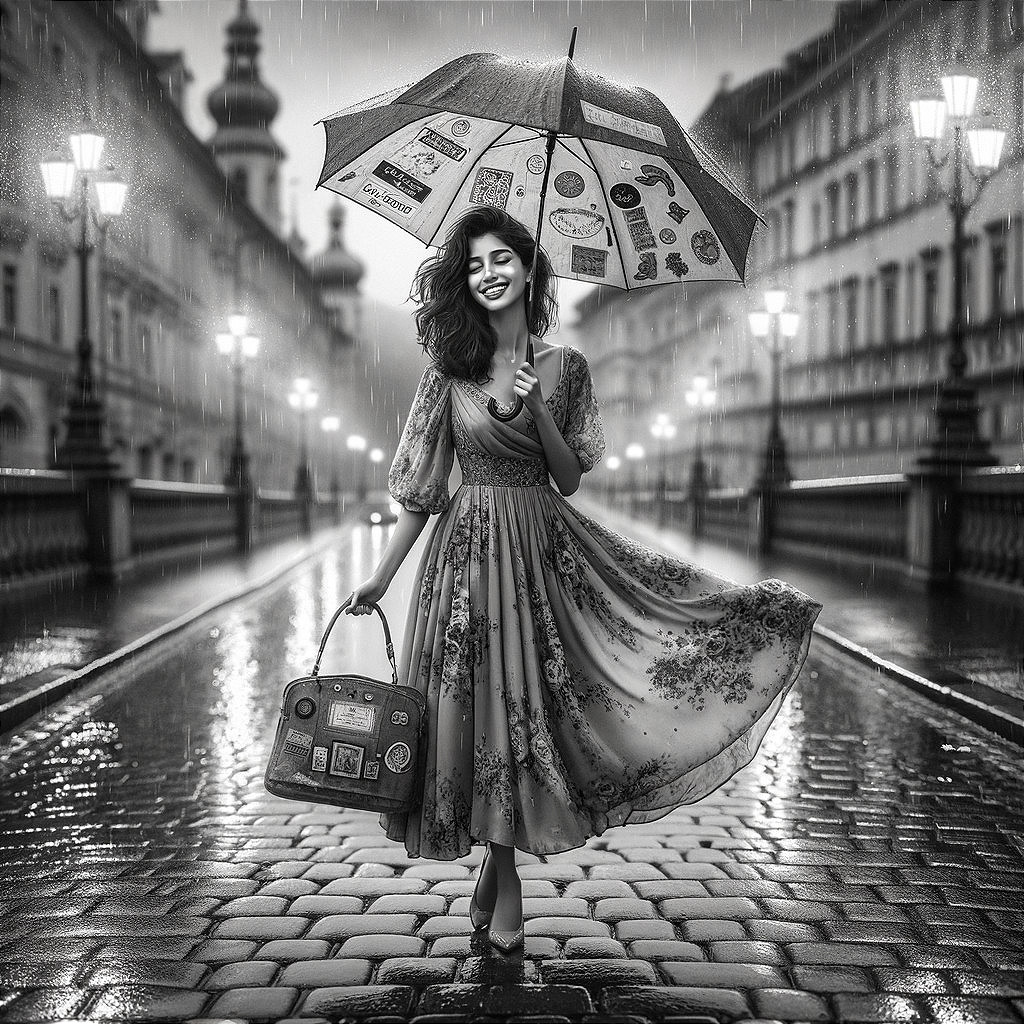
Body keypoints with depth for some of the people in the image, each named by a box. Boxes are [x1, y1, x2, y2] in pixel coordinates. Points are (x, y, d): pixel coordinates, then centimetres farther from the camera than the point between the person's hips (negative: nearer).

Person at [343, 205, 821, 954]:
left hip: (543, 550, 1)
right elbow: (420, 484, 2)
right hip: (468, 547, -1)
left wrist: (538, 409, -14)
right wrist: (381, 578, 0)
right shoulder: (451, 370, 0)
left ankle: (496, 871, 21)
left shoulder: (563, 367, 3)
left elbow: (570, 478, 2)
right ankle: (506, 882, 17)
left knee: (525, 702, 2)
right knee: (477, 707, 0)